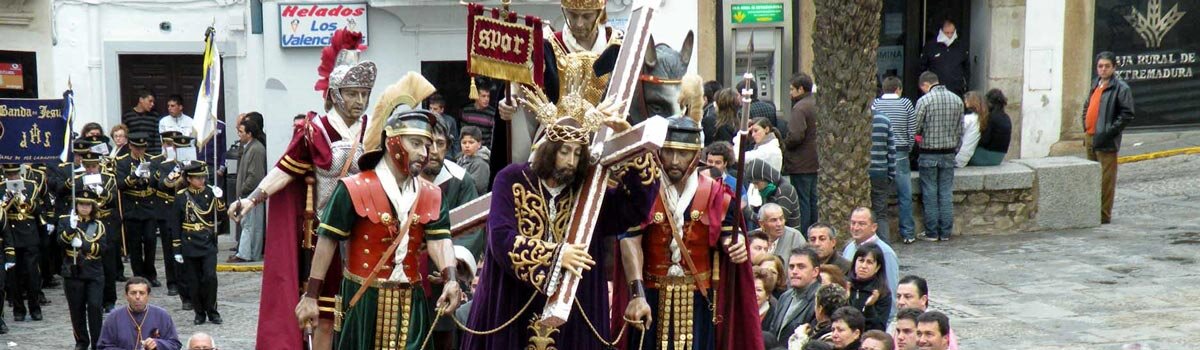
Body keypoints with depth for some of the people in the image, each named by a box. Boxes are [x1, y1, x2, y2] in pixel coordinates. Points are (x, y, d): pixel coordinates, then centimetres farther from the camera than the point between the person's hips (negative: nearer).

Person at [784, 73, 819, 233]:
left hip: (801, 164, -9)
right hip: (816, 162, 9)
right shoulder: (817, 105, 11)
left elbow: (796, 136, -25)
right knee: (813, 200, 15)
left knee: (802, 201, -4)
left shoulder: (800, 108, -17)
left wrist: (784, 145, -8)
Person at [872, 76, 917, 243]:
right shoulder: (906, 104, 0)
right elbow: (912, 131, 0)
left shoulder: (875, 104, 1)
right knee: (905, 195, 6)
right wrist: (909, 149, 13)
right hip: (901, 153, -1)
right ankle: (908, 234, 7)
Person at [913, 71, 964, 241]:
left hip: (929, 154, -4)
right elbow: (960, 130, 8)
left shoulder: (924, 101, -11)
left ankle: (931, 233, 6)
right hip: (949, 153, 4)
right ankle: (946, 232, 11)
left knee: (930, 195, 3)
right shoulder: (957, 100, 4)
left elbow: (915, 128, -9)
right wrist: (955, 149, 17)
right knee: (946, 194, 8)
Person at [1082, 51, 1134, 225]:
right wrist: (1085, 125, 12)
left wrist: (1109, 132, -17)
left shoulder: (1121, 88, -9)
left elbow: (1127, 115, -14)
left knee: (1106, 179, -4)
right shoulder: (1095, 84, 15)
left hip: (1106, 142, -8)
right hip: (1090, 138, 8)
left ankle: (1104, 215, 1)